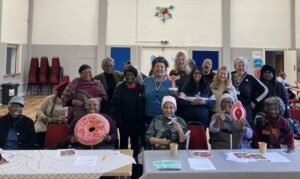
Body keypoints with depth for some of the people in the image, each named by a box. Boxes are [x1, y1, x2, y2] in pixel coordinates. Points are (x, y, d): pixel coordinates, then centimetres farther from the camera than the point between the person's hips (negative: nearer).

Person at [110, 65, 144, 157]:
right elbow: (113, 104, -3)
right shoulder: (119, 88, 0)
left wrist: (142, 120, -10)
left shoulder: (141, 88, -3)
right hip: (123, 121, 1)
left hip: (136, 121, 0)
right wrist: (114, 118, -11)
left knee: (136, 142, 12)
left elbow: (144, 105, -5)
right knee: (123, 142, 14)